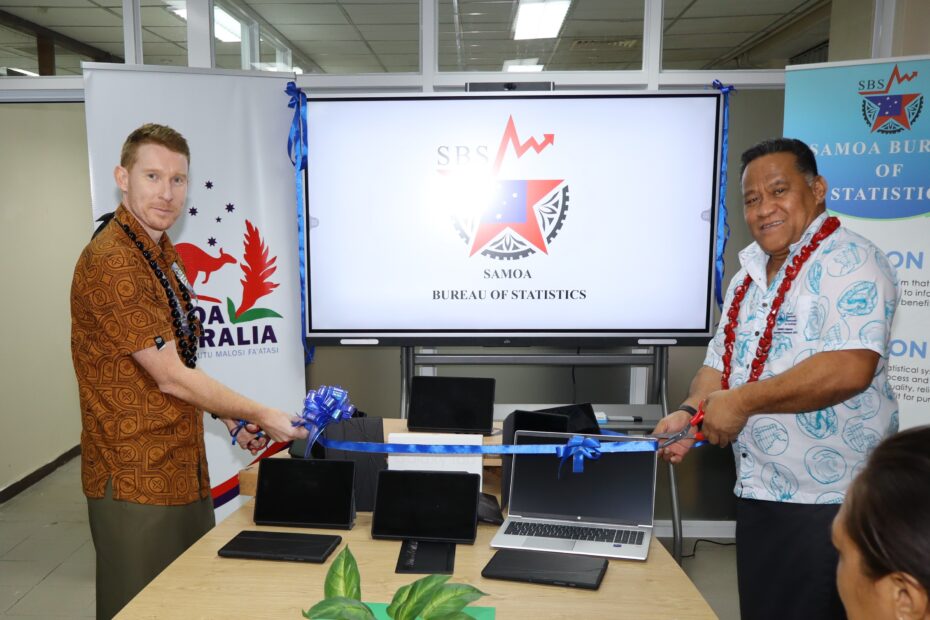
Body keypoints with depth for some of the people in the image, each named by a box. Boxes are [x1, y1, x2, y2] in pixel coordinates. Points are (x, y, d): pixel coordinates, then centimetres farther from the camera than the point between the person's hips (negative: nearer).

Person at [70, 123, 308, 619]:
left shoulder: (161, 252, 9)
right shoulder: (112, 262, -21)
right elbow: (169, 377, -21)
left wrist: (232, 420, 8)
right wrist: (263, 417, -14)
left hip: (183, 467, 9)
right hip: (137, 479, -9)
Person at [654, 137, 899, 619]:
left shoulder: (848, 262, -13)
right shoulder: (747, 279, 13)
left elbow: (849, 369, -26)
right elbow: (719, 364, 14)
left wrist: (742, 401, -21)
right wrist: (690, 412, -6)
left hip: (829, 501, -8)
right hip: (757, 492, 8)